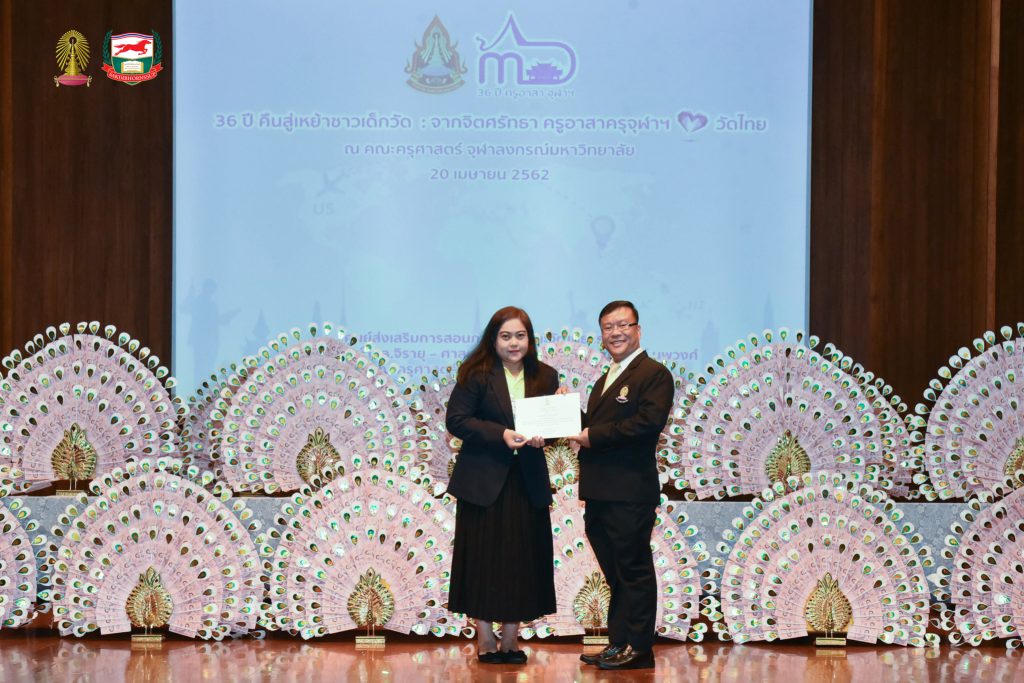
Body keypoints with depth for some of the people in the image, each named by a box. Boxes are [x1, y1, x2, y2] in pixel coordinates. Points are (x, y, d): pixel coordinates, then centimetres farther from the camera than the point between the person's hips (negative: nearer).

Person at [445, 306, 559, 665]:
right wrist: (500, 435, -19)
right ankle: (485, 639, 11)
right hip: (484, 481, -3)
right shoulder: (477, 375, -6)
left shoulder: (545, 376, 6)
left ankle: (510, 639, 14)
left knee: (522, 560, 5)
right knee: (484, 559, 1)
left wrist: (542, 435, -14)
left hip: (527, 482, 4)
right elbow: (455, 420, -10)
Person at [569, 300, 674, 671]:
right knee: (616, 573, 13)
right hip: (599, 494, 9)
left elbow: (649, 421, -21)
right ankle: (618, 644, 19)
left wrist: (593, 436, -17)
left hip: (630, 494, -9)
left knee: (633, 570, -4)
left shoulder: (654, 374, -7)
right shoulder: (605, 381, 23)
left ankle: (637, 648, 1)